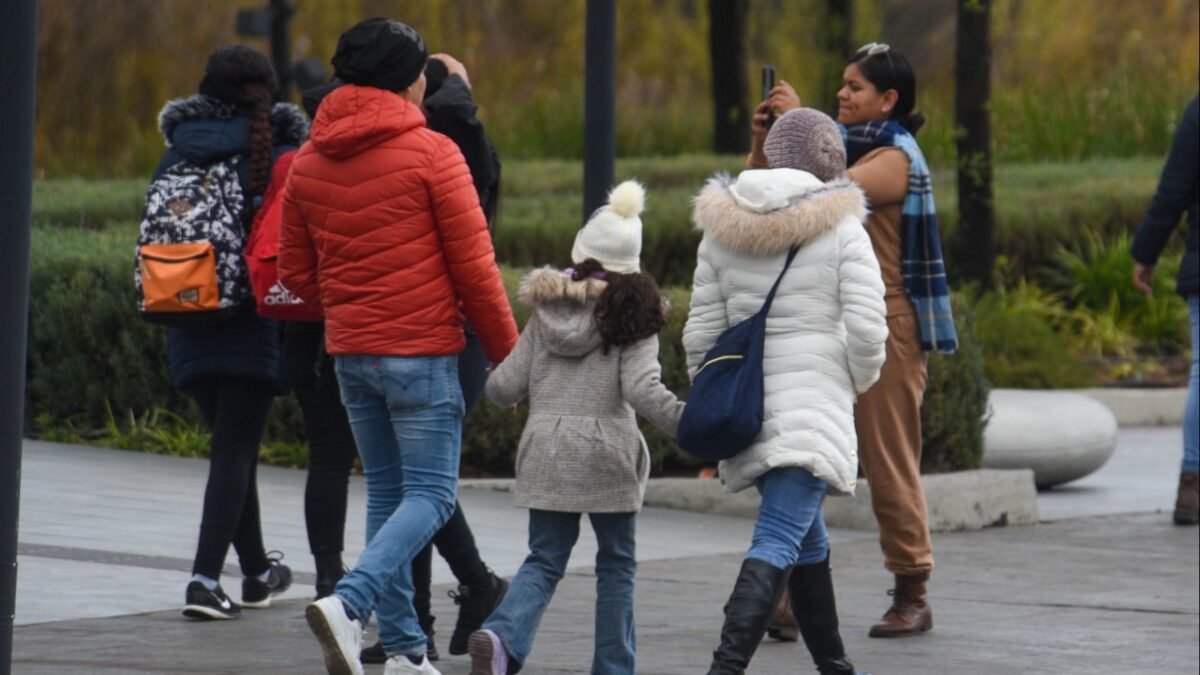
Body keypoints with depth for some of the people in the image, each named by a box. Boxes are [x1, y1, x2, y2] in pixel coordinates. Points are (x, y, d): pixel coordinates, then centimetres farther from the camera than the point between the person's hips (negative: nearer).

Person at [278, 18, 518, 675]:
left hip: (349, 351, 6)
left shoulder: (308, 162, 7)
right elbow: (474, 268, -8)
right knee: (430, 494, -3)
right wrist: (507, 353, 0)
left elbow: (295, 272, 14)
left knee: (386, 491, 14)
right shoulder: (431, 153, -10)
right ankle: (349, 602, -24)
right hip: (421, 350, -6)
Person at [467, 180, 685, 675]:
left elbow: (504, 387, 6)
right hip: (607, 453, -3)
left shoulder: (546, 311, 7)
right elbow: (642, 389, -16)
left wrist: (501, 388, 28)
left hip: (545, 449, 3)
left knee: (544, 559, 8)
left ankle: (503, 635, -17)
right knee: (616, 563, 13)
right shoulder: (632, 315, -3)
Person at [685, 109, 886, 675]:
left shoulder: (721, 230, 8)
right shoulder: (841, 230, -5)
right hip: (814, 403, -6)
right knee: (778, 543, -14)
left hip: (745, 406, 6)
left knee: (808, 539, 22)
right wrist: (858, 383, 9)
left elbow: (701, 332, 8)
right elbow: (867, 329, -11)